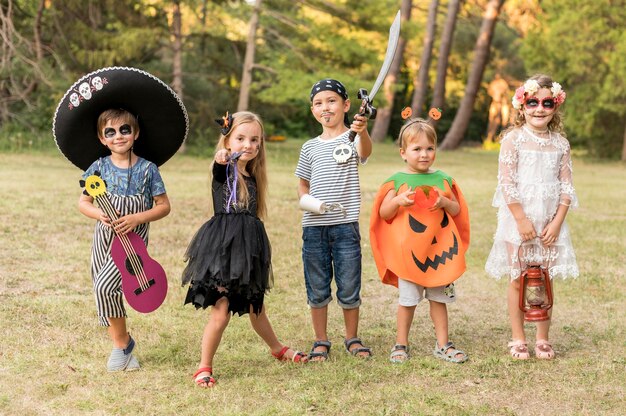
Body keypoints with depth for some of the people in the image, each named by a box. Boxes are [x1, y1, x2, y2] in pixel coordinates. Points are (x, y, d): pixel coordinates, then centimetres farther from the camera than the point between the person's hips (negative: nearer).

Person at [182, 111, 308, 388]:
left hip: (248, 248, 6)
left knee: (256, 307, 21)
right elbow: (218, 167, -33)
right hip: (222, 246, -6)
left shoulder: (253, 177, 12)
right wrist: (221, 158, -57)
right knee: (221, 311, -10)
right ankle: (204, 368, 4)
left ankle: (278, 349, 43)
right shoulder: (224, 170, -7)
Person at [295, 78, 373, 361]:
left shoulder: (351, 139, -2)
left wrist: (362, 132, -48)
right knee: (317, 290, 9)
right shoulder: (310, 148, 9)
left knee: (349, 288, 5)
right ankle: (321, 341, 22)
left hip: (345, 225, -3)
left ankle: (352, 339, 24)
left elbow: (365, 151, -26)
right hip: (314, 226, 3)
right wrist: (306, 199, -4)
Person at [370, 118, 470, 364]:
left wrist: (444, 202, -12)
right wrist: (398, 201, -19)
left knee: (439, 298, 11)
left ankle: (442, 345, 20)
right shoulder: (398, 181, -2)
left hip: (439, 248, 3)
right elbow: (384, 214, -1)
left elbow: (458, 210, 8)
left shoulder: (443, 179, 5)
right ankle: (401, 345, 17)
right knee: (407, 300, 5)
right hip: (408, 250, -2)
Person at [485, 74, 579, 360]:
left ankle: (543, 339, 18)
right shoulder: (513, 139, -6)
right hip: (518, 221, -3)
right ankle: (518, 339, 13)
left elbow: (566, 186, 3)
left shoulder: (560, 143, 5)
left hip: (550, 222, 3)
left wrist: (556, 223, -6)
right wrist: (522, 220, -15)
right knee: (518, 280, 3)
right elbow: (507, 182, -11)